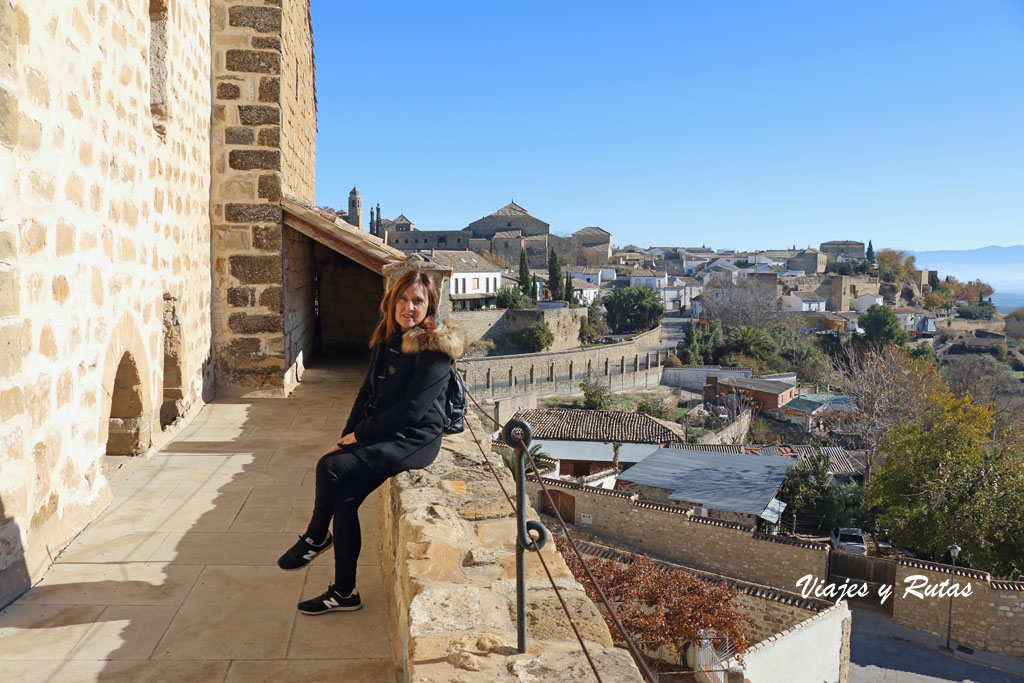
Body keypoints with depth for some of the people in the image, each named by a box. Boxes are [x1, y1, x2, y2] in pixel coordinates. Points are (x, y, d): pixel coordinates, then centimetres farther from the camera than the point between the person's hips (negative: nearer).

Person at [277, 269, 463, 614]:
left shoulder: (434, 349, -14)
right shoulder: (386, 341, 10)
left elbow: (412, 410, -19)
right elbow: (367, 393, 13)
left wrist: (359, 433, -14)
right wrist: (347, 435, 0)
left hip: (415, 440, -7)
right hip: (383, 435, 7)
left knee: (330, 466, -22)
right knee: (344, 499, -10)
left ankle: (315, 537, 7)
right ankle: (344, 592, 4)